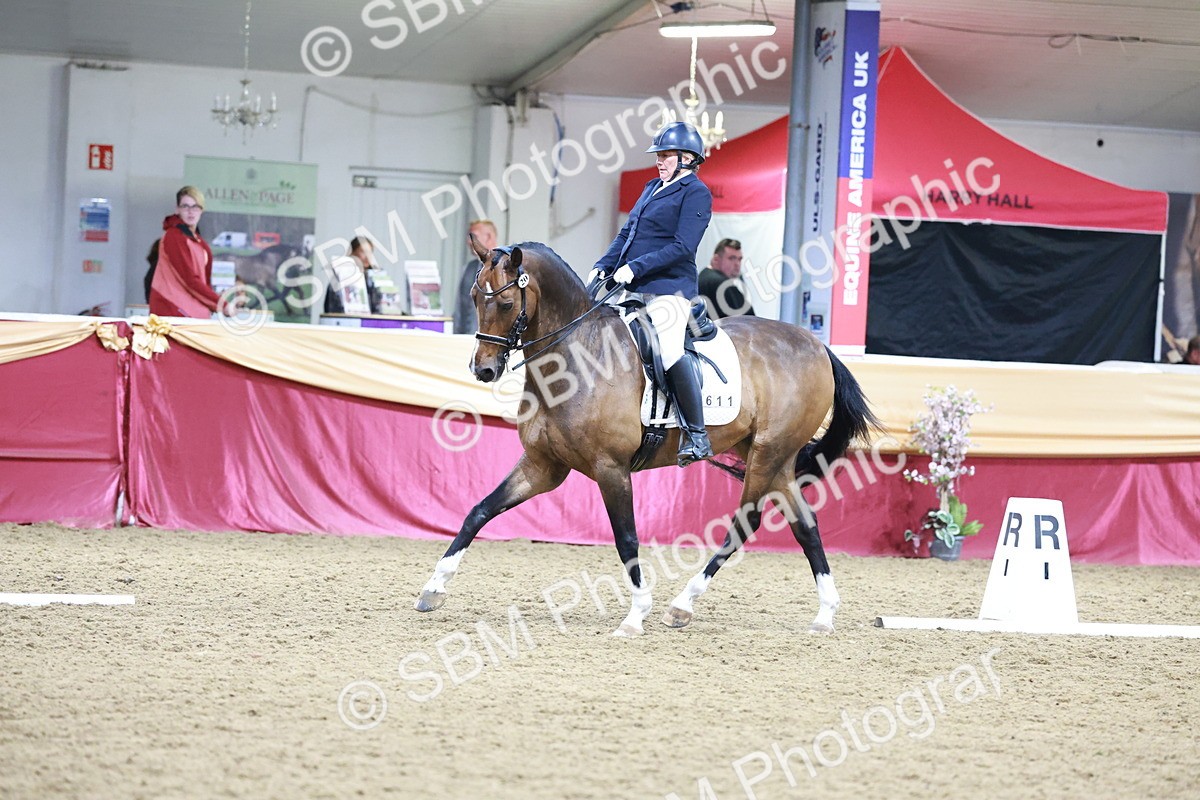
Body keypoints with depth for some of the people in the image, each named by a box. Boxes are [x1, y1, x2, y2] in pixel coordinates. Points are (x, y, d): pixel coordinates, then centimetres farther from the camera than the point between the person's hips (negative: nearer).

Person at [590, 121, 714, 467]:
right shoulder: (652, 189, 20)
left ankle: (696, 434, -19)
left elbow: (682, 247, -15)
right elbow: (626, 234, 21)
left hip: (668, 288, -9)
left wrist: (635, 268, -20)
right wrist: (602, 267, 4)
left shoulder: (696, 193, -5)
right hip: (632, 287, 9)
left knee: (670, 351, -27)